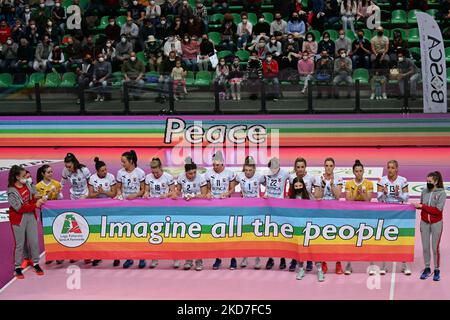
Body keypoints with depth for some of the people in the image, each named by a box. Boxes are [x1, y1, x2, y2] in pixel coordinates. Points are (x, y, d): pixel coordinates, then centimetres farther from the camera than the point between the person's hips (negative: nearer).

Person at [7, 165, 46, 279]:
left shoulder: (27, 185, 0)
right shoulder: (12, 191, -18)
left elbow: (33, 196, 17)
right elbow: (19, 208, -21)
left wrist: (39, 200, -4)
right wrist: (35, 205, -21)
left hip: (31, 216, 5)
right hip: (18, 219, -5)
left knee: (34, 241, 9)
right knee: (20, 243, 3)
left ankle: (36, 263, 22)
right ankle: (17, 268, 14)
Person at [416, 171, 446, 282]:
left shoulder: (441, 193, -11)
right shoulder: (424, 191, 1)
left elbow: (438, 210, -17)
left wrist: (422, 206, -18)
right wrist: (417, 206, -9)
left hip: (436, 223, -4)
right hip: (424, 222, 4)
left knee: (435, 248, -1)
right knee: (425, 247, 7)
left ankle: (437, 270, 11)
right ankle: (427, 269, 18)